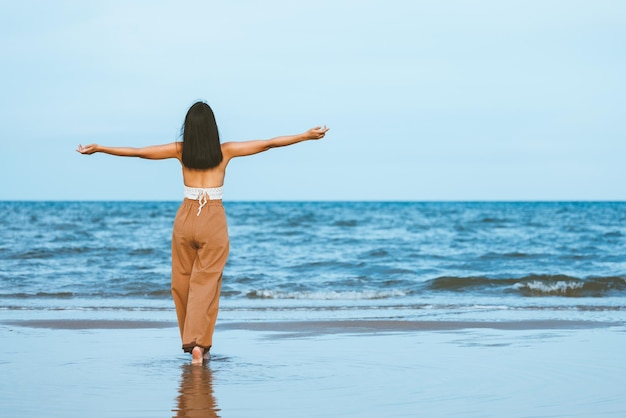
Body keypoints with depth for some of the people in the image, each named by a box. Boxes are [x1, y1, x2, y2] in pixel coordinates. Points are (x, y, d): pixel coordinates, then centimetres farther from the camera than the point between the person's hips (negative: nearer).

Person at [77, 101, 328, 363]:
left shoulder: (181, 150, 0)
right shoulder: (225, 151, -3)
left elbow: (137, 151, 3)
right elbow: (268, 144, 0)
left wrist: (98, 148, 13)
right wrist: (306, 136, 6)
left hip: (185, 219, 2)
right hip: (214, 221, -1)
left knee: (183, 283, 14)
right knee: (206, 285, 0)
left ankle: (192, 341, 23)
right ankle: (199, 342, -13)